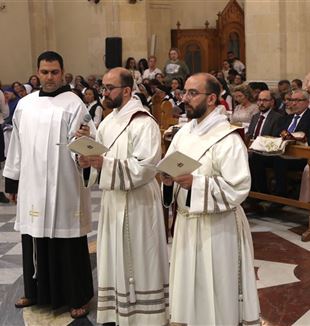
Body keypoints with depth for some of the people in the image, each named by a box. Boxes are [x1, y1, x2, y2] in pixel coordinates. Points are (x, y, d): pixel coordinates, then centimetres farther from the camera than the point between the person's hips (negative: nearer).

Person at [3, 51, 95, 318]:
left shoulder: (74, 104, -7)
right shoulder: (24, 104, 9)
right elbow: (17, 144, 14)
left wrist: (84, 139, -37)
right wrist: (11, 179, 15)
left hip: (63, 187, -5)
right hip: (31, 186, 5)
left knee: (68, 243, 2)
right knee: (35, 240, 14)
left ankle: (78, 297, 16)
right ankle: (37, 292, 30)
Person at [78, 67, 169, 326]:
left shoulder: (143, 123, -14)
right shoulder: (108, 122, 13)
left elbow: (145, 166, -22)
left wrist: (104, 163, -23)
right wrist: (89, 160, -6)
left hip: (137, 203, -8)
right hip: (113, 200, 8)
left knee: (136, 262, 1)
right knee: (114, 260, 14)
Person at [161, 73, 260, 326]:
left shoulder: (228, 139, -16)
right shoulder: (185, 131, 6)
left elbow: (239, 188, -22)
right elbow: (168, 168, 12)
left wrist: (195, 183, -28)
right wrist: (169, 179, -11)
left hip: (216, 226, -7)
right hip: (186, 221, 7)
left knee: (215, 291, 6)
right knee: (189, 285, 18)